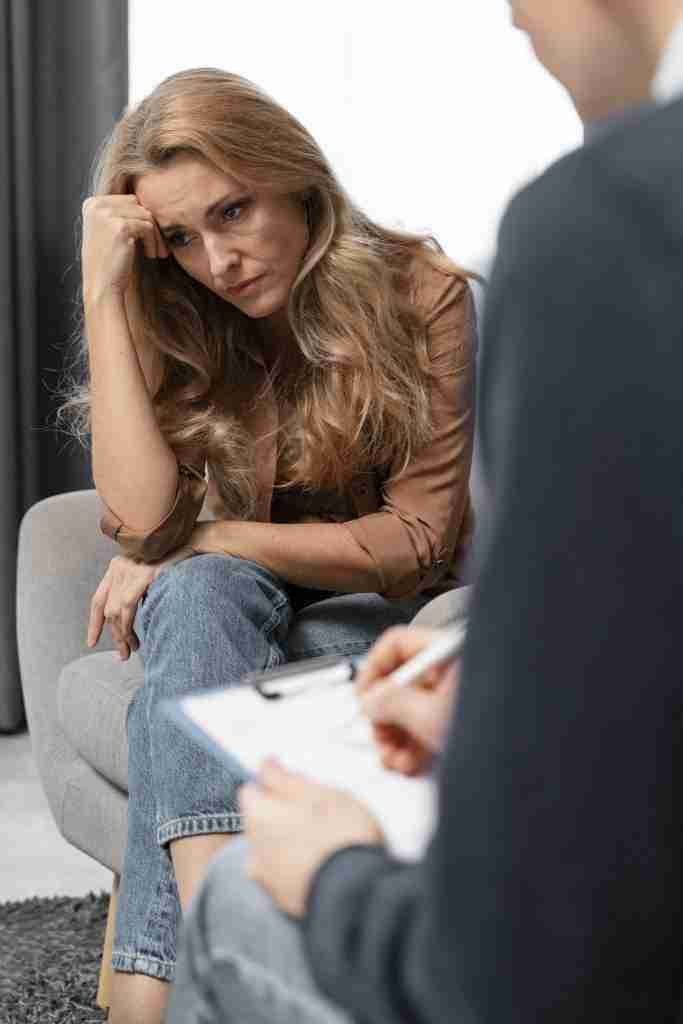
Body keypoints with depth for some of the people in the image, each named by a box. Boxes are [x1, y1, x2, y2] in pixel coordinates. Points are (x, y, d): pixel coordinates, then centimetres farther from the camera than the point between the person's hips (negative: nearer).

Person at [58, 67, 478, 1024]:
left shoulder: (423, 297, -12)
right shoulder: (183, 329, -3)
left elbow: (417, 540, -14)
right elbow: (142, 520, -21)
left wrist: (202, 543, -18)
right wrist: (105, 294, -21)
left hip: (377, 619, -2)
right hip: (228, 616, 3)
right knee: (199, 592, -34)